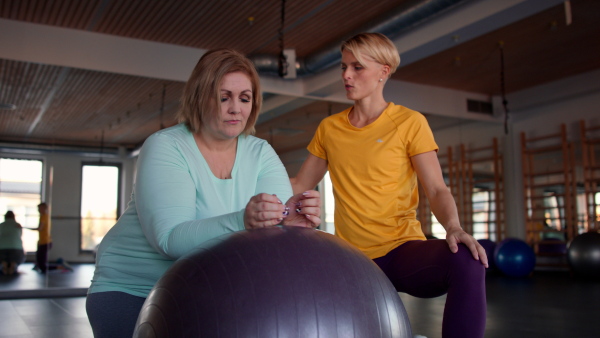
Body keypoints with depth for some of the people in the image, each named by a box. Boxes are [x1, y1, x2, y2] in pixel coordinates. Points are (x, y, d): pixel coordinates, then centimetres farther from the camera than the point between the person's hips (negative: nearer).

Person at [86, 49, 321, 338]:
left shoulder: (260, 153, -3)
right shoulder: (165, 147, -16)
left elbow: (280, 221, -16)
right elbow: (171, 238, -28)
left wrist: (290, 220, -39)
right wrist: (242, 222, -44)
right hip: (131, 290, -3)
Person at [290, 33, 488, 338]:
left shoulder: (410, 123, -2)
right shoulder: (328, 128, 9)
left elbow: (436, 190, -8)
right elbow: (299, 184, 14)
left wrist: (453, 227, -27)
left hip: (402, 249, -4)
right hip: (352, 259, 5)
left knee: (467, 264, -32)